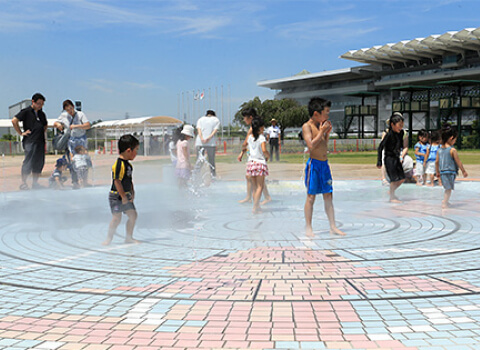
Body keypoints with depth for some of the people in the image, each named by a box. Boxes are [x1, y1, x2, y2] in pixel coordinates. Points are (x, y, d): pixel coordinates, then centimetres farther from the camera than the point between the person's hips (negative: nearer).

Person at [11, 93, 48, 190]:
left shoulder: (42, 114, 18)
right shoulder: (26, 111, -1)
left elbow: (45, 125, 36)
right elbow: (14, 120, -9)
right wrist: (21, 133, -8)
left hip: (40, 141, 6)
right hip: (30, 141, -6)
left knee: (39, 163, 6)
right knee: (28, 162, -9)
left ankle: (35, 183, 15)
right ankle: (23, 184, -2)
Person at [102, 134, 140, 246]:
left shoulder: (128, 164, 10)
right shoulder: (119, 164, -20)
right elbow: (117, 181, -22)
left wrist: (132, 193, 10)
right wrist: (123, 196, -19)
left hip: (126, 196, 9)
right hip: (116, 196, -9)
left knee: (133, 215, 8)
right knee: (117, 217, -9)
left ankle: (129, 237, 19)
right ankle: (108, 239, 4)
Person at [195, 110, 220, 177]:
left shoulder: (200, 119, 19)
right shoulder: (216, 120, 15)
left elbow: (199, 129, 1)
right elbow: (215, 130, -3)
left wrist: (201, 138, -12)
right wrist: (209, 138, -14)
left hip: (199, 142, 1)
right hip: (211, 143, -1)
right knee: (211, 161, 3)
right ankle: (214, 175, 1)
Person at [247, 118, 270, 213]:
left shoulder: (250, 137, 7)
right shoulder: (262, 138, -11)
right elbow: (264, 150, -22)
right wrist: (268, 156, -3)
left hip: (251, 162, 6)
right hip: (260, 162, -6)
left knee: (254, 186, 13)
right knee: (260, 186, -2)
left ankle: (257, 206, 19)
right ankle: (255, 207, -9)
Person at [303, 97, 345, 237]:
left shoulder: (321, 126, 14)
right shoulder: (307, 126, -8)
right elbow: (311, 145, -20)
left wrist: (328, 132, 9)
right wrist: (322, 131, -15)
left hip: (324, 164, 7)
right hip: (314, 164, -7)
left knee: (328, 195, 6)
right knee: (311, 196, -2)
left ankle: (333, 226, 9)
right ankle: (308, 227, 5)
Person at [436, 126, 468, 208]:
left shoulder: (439, 150, 3)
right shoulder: (452, 150, -15)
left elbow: (436, 162, 9)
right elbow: (458, 162, -9)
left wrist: (437, 172, 21)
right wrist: (464, 171, 2)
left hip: (442, 172, 6)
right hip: (450, 172, -6)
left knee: (447, 188, 19)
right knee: (449, 189, 3)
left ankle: (446, 202, 22)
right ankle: (444, 203, 4)